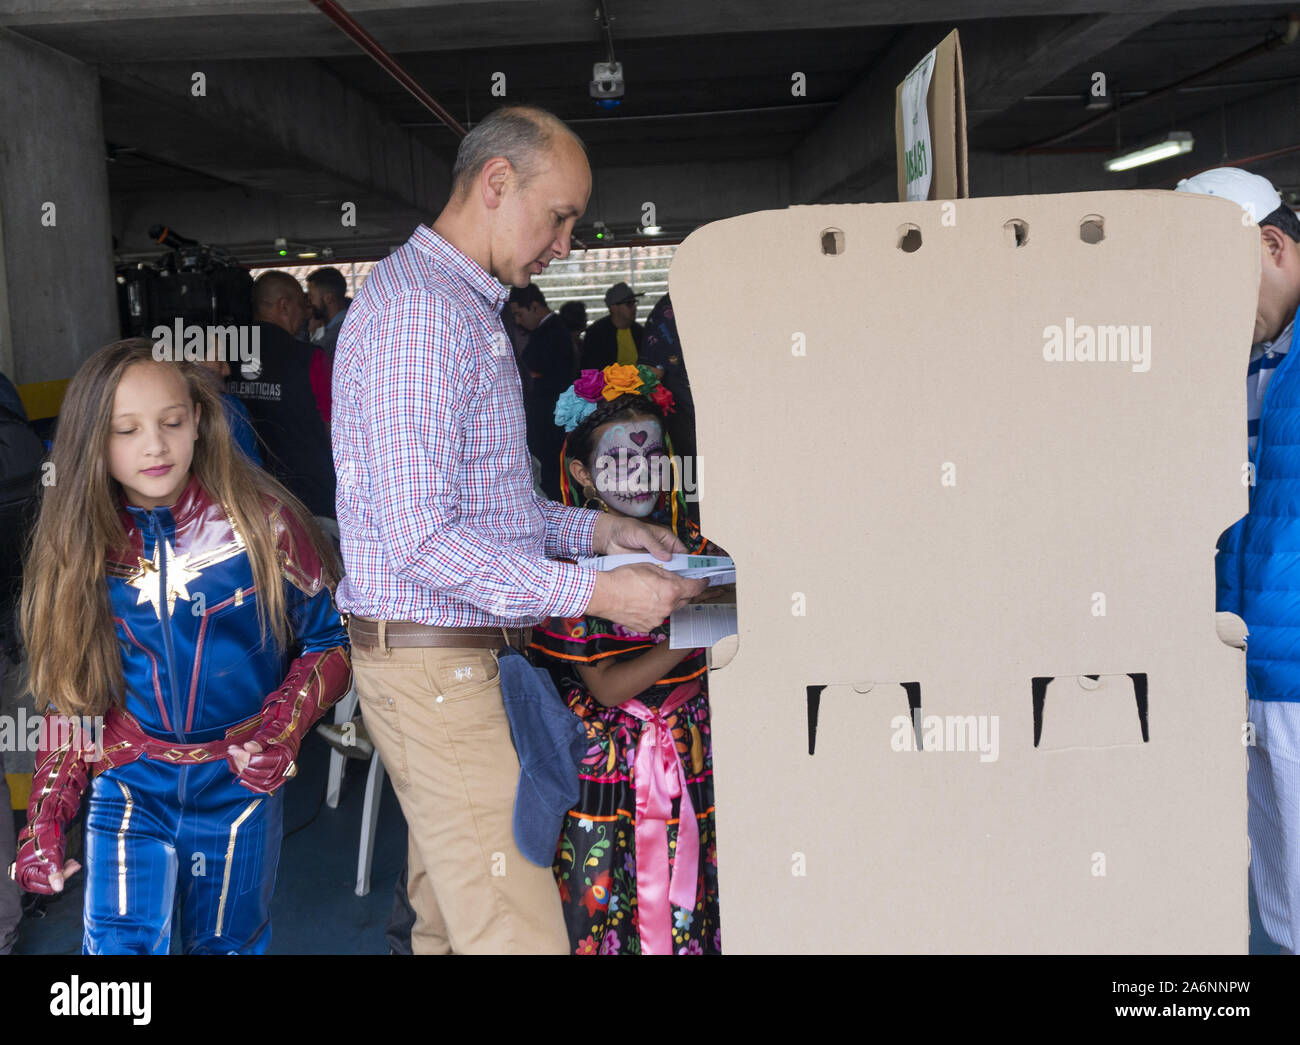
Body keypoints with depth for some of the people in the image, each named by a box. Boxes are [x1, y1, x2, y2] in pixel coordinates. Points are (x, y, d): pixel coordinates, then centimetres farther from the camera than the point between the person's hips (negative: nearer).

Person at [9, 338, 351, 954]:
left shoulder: (262, 522, -10)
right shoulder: (80, 545, -3)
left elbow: (328, 642, -4)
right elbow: (69, 699, 5)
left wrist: (281, 731, -20)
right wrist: (45, 818, 0)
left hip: (239, 787, -1)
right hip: (129, 787, 1)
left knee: (226, 943, 13)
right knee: (118, 942, -9)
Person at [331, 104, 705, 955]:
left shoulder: (465, 308, 19)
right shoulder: (419, 311, -15)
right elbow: (419, 537, -22)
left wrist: (592, 528, 10)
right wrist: (594, 592, -23)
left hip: (464, 661, 10)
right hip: (434, 664, -10)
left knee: (452, 915, 15)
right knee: (517, 932, -9)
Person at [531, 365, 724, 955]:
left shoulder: (688, 541, 5)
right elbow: (607, 687, -14)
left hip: (691, 758, 4)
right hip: (609, 768, -3)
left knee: (691, 907, 7)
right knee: (607, 913, 3)